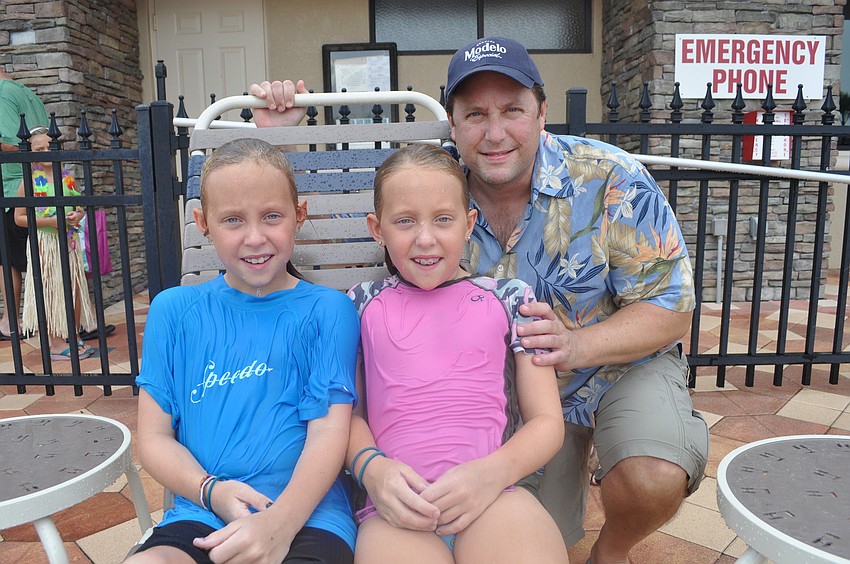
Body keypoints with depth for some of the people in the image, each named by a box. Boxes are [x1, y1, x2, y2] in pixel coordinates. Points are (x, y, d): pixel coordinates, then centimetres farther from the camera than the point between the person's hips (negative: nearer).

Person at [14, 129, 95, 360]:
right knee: (50, 292, 2)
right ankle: (56, 342, 11)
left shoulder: (67, 176, 6)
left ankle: (74, 336, 22)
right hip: (45, 242, -4)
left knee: (75, 288, 8)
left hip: (70, 240, 4)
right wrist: (48, 221, -17)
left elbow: (80, 205, 16)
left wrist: (78, 215, -6)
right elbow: (19, 218, -4)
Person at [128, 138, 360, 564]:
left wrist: (279, 521, -20)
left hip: (305, 512, -2)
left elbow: (328, 432, -5)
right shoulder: (174, 310, 9)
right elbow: (154, 436, 9)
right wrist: (212, 491, -9)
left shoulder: (327, 310, 1)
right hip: (200, 515, 2)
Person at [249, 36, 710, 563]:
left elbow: (670, 309, -17)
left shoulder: (612, 181, -21)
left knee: (652, 480, -29)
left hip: (619, 364, -1)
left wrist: (576, 344, -35)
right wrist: (276, 137, -22)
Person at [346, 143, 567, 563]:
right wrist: (372, 467, -9)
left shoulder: (510, 298, 10)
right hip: (396, 501, 0)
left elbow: (547, 421, 8)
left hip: (491, 497, 1)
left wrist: (491, 473, -11)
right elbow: (347, 411, 13)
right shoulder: (364, 305, 13)